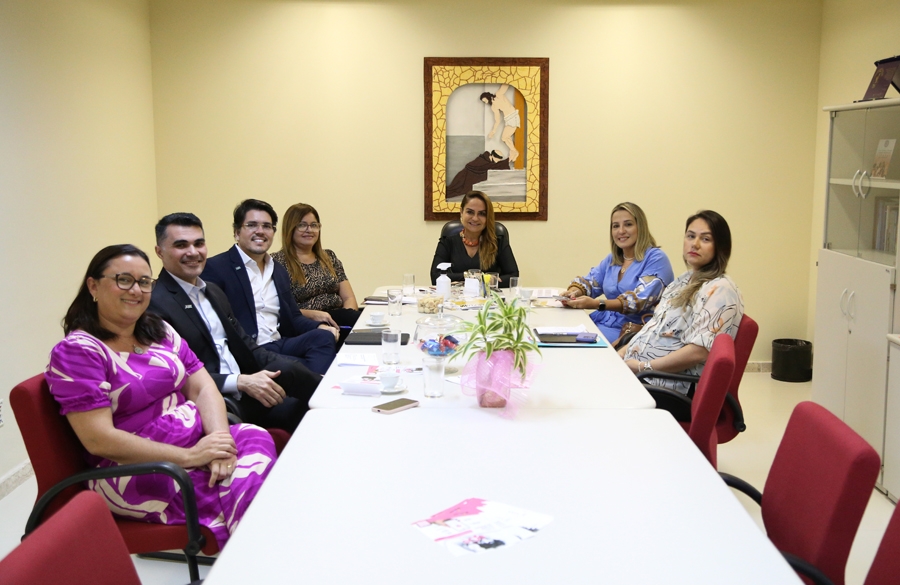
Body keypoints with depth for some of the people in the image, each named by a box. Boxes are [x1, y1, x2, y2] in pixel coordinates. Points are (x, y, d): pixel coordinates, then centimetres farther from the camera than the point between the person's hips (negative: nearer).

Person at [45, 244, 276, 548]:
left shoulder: (159, 331, 12)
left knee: (258, 440, -22)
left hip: (195, 440, 7)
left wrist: (218, 439, -16)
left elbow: (203, 388, 6)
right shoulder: (76, 352, -9)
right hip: (133, 470, -6)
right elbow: (99, 439, -17)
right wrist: (190, 457, -20)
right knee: (239, 489, -26)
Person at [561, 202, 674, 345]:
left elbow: (640, 300, -19)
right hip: (602, 321, 7)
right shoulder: (612, 258, 17)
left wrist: (597, 304, -30)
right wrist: (574, 292, -8)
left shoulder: (656, 258, -7)